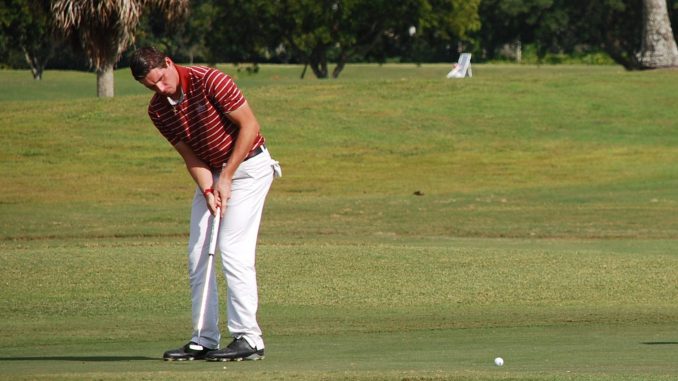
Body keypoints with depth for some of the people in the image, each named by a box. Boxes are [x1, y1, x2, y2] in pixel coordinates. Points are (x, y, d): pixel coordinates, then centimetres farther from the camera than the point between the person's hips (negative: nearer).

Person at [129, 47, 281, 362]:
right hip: (212, 174, 7)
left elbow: (249, 126, -18)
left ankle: (248, 339, -14)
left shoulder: (209, 81, -21)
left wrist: (226, 178, -17)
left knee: (233, 250, -15)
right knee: (197, 256, 2)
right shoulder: (157, 111, -2)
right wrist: (208, 191, -18)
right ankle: (204, 340, 5)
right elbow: (190, 156, -1)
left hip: (248, 165, -7)